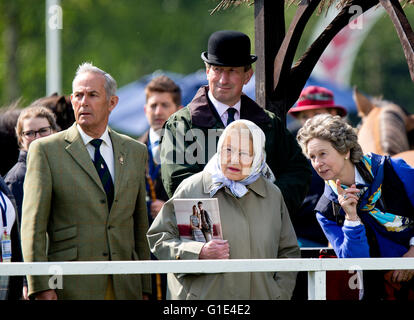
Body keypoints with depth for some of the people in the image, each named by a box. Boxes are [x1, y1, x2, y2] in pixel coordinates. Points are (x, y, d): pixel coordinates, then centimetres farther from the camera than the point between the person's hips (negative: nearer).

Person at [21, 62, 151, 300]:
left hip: (125, 289, 3)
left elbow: (141, 226, 16)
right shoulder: (45, 150, 3)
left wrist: (145, 288, 11)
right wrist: (41, 287, -11)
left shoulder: (136, 152, 14)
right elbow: (33, 226, -2)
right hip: (71, 287, -3)